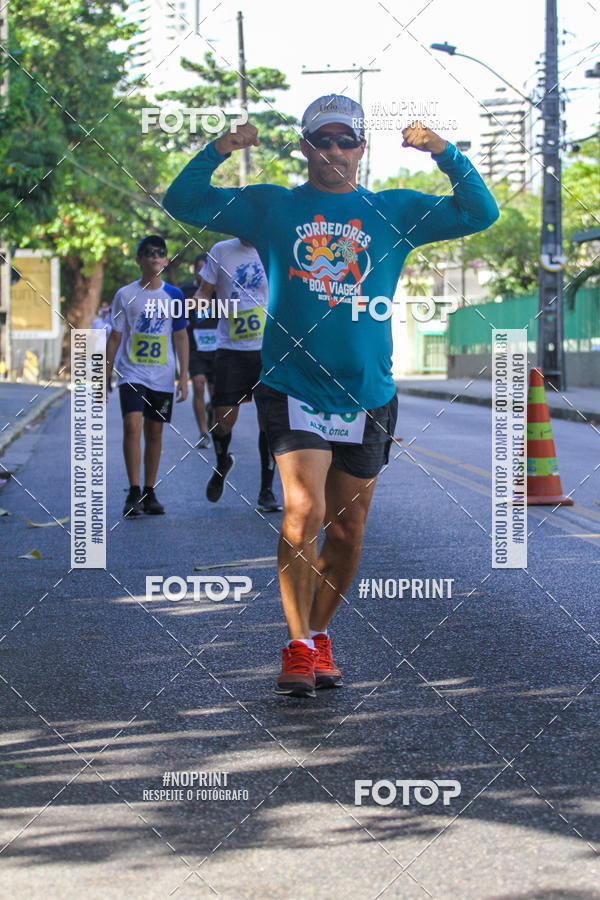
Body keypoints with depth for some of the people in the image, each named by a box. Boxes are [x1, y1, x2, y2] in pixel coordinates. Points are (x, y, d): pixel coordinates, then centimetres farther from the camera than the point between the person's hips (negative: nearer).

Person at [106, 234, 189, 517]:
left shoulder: (173, 295, 5)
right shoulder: (125, 295, 1)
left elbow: (180, 337, 10)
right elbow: (115, 338, 5)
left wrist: (184, 376, 5)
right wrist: (105, 379, 4)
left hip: (162, 376, 2)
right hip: (132, 373, -2)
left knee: (155, 432, 6)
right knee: (132, 425, -17)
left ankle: (149, 493, 16)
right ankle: (133, 494, -14)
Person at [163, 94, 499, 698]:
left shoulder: (395, 211, 9)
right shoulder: (270, 208, 7)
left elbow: (480, 213, 5)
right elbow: (182, 202, 7)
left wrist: (445, 153, -9)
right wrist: (219, 151, -9)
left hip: (367, 394, 2)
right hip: (293, 387, -2)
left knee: (348, 528, 8)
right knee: (304, 511, -18)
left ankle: (318, 634, 27)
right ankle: (299, 646, -7)